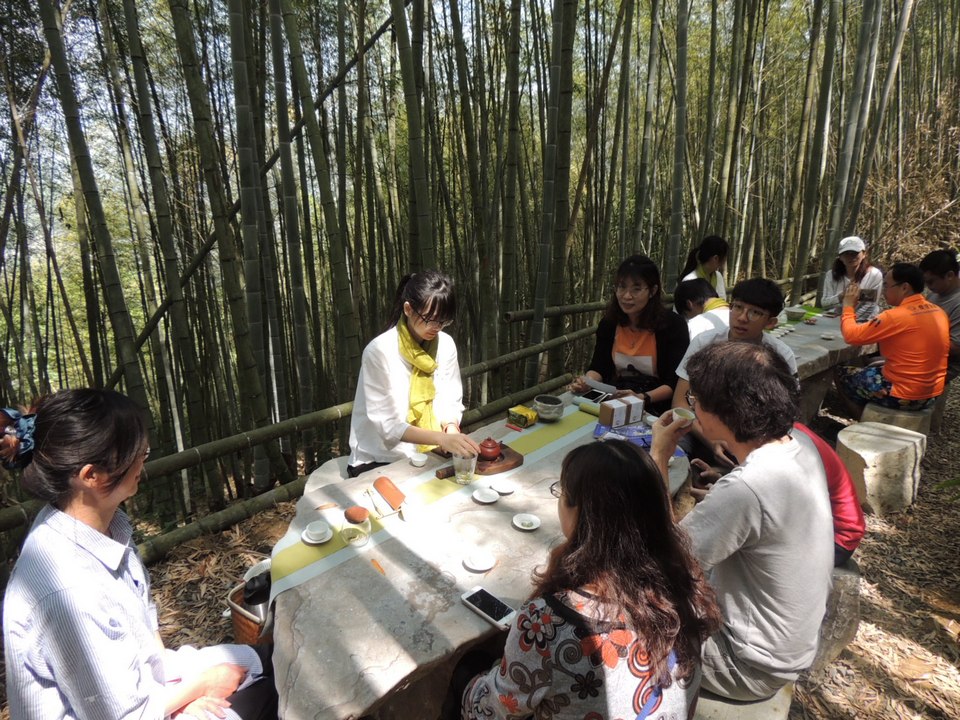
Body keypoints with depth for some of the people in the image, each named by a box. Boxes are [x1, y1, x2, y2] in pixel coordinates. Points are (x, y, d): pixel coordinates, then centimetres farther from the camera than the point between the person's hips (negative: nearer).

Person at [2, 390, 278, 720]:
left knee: (265, 663, 12)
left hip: (130, 678, 6)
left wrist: (175, 684, -5)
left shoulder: (104, 523, -11)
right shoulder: (67, 591, -36)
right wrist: (200, 685, -10)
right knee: (266, 693, 3)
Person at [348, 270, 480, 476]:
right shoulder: (379, 351, -19)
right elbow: (387, 424, -22)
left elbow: (450, 401, 1)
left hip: (428, 454, 5)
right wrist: (441, 438, -34)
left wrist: (451, 429, -22)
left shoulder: (445, 344, -3)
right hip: (379, 461, -5)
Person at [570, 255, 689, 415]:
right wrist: (585, 382, -21)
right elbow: (599, 367, 1)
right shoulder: (609, 321, 2)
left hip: (655, 409, -3)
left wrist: (643, 398, -29)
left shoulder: (672, 324, -11)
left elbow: (675, 382, -14)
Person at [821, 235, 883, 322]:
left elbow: (872, 305, -6)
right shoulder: (832, 275, 1)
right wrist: (840, 296, -22)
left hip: (862, 322, -3)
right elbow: (824, 303, -4)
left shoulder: (875, 274, -5)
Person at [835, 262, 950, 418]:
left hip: (902, 396, -8)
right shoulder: (939, 313, 3)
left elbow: (851, 335, -19)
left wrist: (848, 306, -3)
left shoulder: (896, 316, -23)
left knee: (841, 373, 10)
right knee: (871, 368, 29)